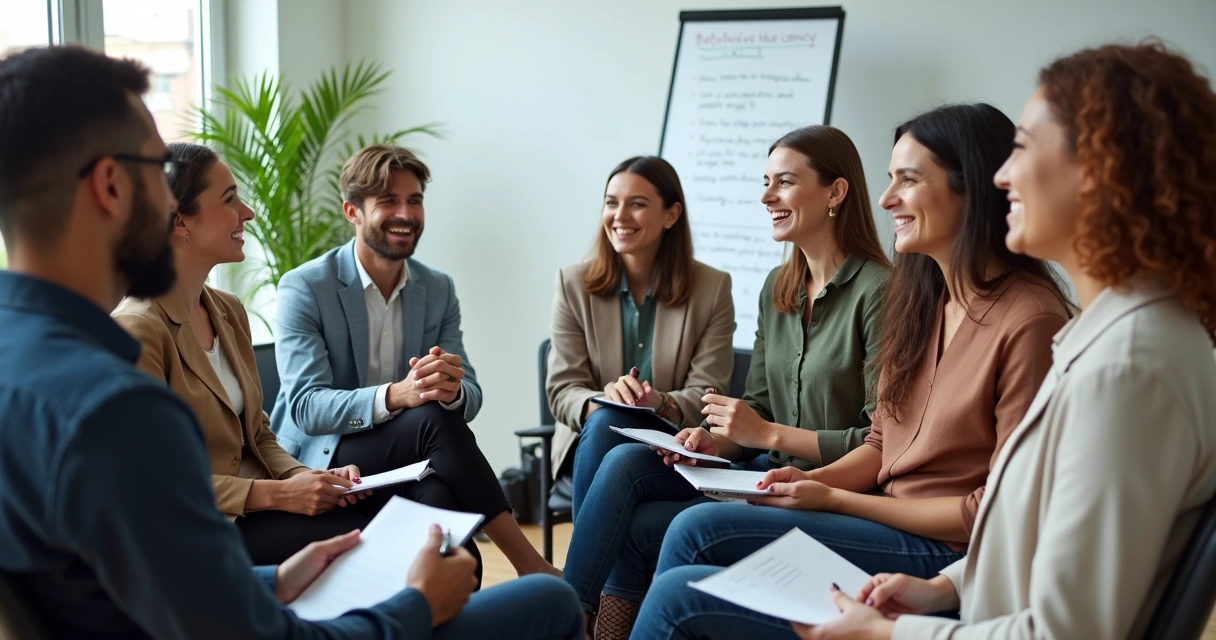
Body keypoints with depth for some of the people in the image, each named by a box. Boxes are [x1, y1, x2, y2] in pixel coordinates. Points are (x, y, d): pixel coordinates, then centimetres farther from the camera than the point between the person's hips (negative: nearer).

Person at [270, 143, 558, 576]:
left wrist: (451, 388, -26)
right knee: (434, 419, -31)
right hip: (320, 462, -4)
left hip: (410, 469, 4)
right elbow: (305, 408, -17)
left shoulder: (439, 290, 7)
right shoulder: (304, 288, -7)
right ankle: (531, 567, -25)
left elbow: (470, 398, 1)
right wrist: (395, 396, -35)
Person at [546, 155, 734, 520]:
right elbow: (561, 391, -2)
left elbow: (707, 397, -4)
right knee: (607, 420, -34)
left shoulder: (713, 288, 1)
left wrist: (660, 404, -27)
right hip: (594, 439, 2)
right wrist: (604, 400, -26)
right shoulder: (573, 284, 4)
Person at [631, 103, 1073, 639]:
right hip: (888, 522, 7)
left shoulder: (1030, 322, -18)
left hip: (945, 553, -7)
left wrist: (834, 499, -13)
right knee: (695, 531, -13)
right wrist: (814, 479, -6)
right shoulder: (921, 297, 8)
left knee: (698, 531, -17)